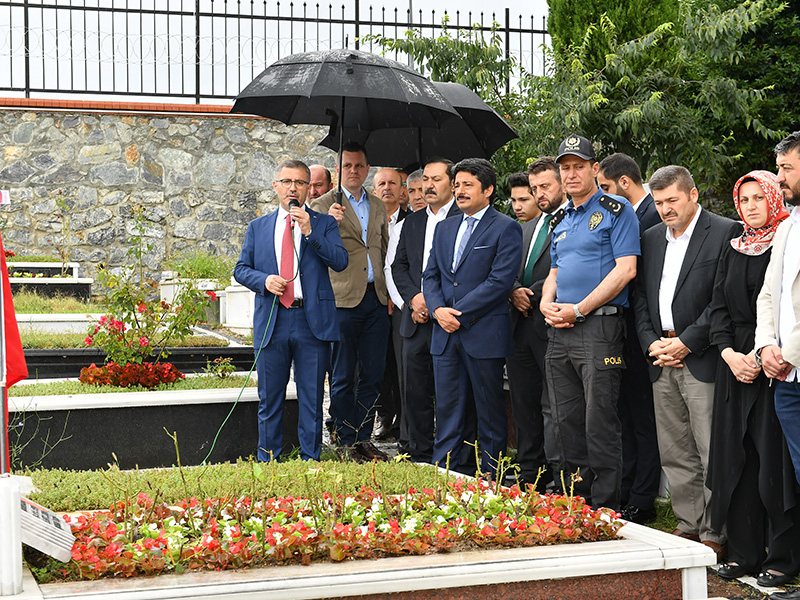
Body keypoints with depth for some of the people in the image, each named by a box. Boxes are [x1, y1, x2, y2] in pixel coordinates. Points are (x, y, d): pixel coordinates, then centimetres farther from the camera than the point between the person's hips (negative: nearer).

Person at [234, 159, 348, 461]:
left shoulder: (324, 224, 8)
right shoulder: (258, 227, 14)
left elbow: (340, 261, -6)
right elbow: (241, 269, 13)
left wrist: (309, 232, -14)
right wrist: (264, 280, -7)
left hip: (313, 321, -1)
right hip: (271, 321, 2)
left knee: (312, 399, 3)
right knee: (269, 399, 6)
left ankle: (310, 461, 11)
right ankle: (267, 463, 15)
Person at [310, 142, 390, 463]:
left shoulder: (378, 206, 16)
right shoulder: (323, 205, 1)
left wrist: (389, 293, 12)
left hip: (377, 300, 5)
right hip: (343, 299, -4)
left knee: (372, 376, 7)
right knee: (343, 377, 0)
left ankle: (363, 438, 17)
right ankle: (347, 441, 8)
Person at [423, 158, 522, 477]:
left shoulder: (506, 229, -3)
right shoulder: (444, 228, 17)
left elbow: (500, 281, -13)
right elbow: (430, 275, 15)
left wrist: (460, 313, -15)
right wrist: (438, 309, -5)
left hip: (484, 334, -5)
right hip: (445, 333, 6)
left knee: (490, 412, 3)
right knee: (447, 409, 8)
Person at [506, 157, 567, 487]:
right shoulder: (526, 228, 21)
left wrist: (532, 295, -12)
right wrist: (515, 291, 0)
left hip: (550, 324, -8)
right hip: (521, 324, 8)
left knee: (552, 404, -6)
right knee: (523, 402, 12)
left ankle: (556, 472, -1)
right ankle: (529, 472, 20)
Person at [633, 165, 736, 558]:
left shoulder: (724, 233, -4)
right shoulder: (650, 239, 16)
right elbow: (640, 297, 17)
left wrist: (685, 343, -12)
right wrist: (652, 343, 2)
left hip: (701, 360, -6)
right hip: (662, 362, 7)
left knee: (712, 453, -5)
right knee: (675, 454, 10)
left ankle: (715, 535, 2)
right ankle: (689, 526, 20)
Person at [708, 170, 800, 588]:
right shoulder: (733, 250, 15)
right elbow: (719, 307, 12)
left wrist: (761, 354, -16)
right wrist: (729, 353, -3)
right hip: (735, 362, 6)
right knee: (737, 459, 7)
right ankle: (745, 553, 16)